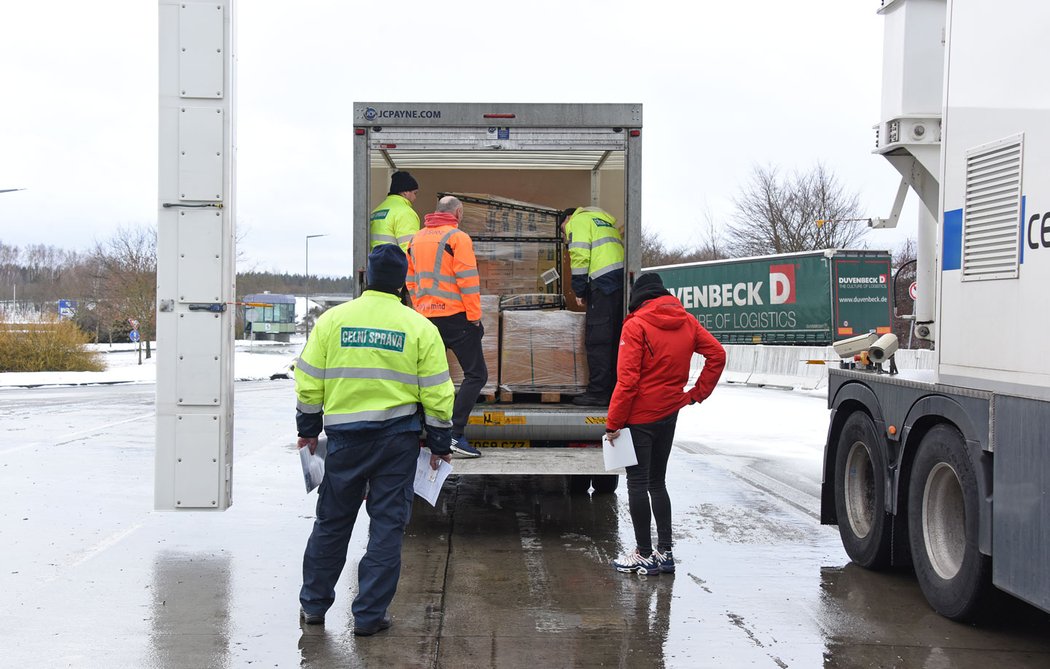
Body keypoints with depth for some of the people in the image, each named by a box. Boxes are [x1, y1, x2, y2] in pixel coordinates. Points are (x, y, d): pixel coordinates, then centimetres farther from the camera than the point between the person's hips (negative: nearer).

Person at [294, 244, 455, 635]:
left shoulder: (332, 320, -1)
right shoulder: (420, 328, -3)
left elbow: (309, 383, 2)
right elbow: (437, 394, -3)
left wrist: (308, 429, 16)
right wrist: (439, 444, 7)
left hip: (345, 436, 1)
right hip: (398, 437, -1)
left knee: (332, 521, 14)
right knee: (387, 525, 6)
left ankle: (314, 604, 25)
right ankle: (369, 614, 9)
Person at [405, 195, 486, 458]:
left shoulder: (416, 239, 12)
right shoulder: (457, 237, -10)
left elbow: (411, 280, 16)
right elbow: (468, 281, -14)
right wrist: (474, 316, -9)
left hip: (427, 316, 7)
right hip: (455, 316, -7)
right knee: (476, 373, -2)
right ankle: (455, 434, -12)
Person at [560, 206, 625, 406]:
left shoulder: (578, 220, 8)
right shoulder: (605, 220, 33)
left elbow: (580, 256, -7)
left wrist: (579, 291, -3)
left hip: (604, 281, -8)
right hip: (623, 279, 8)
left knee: (597, 339, -6)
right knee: (615, 339, 11)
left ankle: (598, 392, -8)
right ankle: (615, 390, 14)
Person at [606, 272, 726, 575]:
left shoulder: (636, 325, -14)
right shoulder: (686, 321, 5)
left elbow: (627, 380, -18)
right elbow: (717, 354, 5)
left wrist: (613, 423, -13)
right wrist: (697, 393, 8)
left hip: (640, 417, -6)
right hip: (669, 414, 6)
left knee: (637, 484, 2)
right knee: (657, 482, 16)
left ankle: (645, 555, 6)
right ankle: (664, 552, 16)